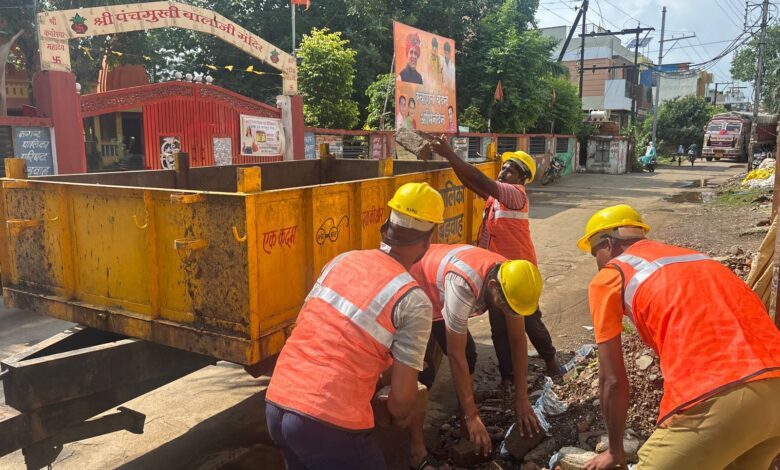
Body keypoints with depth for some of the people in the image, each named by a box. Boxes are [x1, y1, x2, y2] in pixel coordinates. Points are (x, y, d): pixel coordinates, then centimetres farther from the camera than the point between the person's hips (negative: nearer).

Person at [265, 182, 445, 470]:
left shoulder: (341, 260, 6)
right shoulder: (414, 301, -10)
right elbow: (401, 397, -10)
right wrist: (400, 417, 15)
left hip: (277, 403, 6)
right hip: (328, 422, -6)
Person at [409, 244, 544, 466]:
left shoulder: (510, 281, -21)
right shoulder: (464, 285, -42)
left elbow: (518, 340, -10)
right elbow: (455, 355, -34)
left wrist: (522, 399, -8)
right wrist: (472, 416, -26)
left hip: (438, 298, 7)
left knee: (469, 356, 3)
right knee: (422, 370, -16)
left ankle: (466, 428, 20)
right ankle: (417, 451, -4)